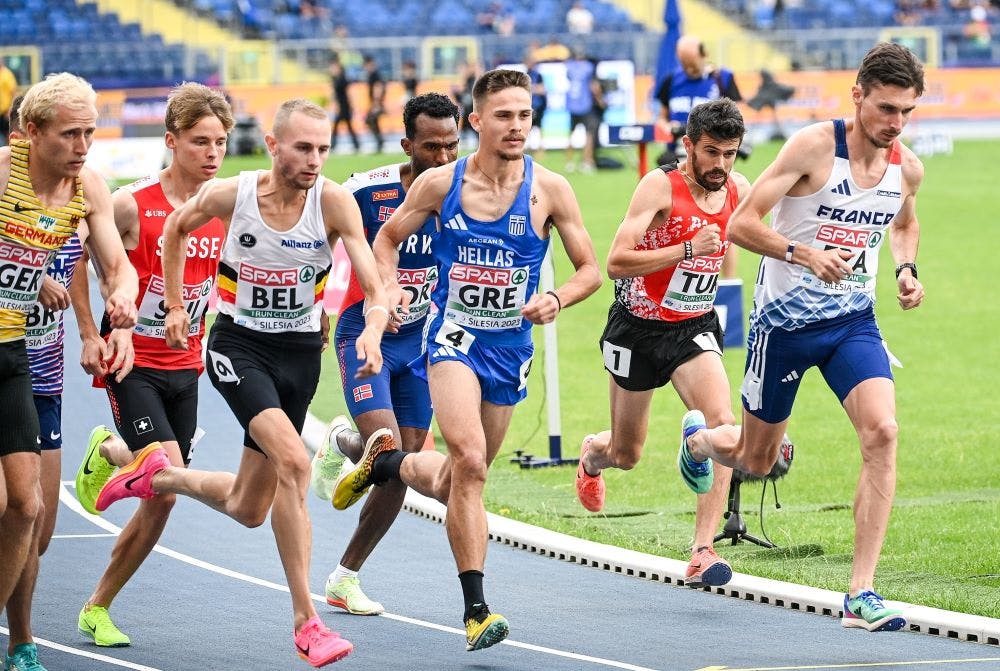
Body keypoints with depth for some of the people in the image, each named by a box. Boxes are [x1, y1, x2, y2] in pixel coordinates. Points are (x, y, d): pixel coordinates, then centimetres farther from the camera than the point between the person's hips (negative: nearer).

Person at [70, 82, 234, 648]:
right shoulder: (131, 205, -14)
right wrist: (92, 336, -9)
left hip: (186, 368, 5)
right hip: (132, 363, -5)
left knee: (160, 504, 5)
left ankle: (98, 608, 22)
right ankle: (109, 451, 11)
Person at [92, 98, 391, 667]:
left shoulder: (334, 202, -15)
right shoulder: (228, 195, -13)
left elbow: (375, 288, -22)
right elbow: (177, 228, 10)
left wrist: (372, 330, -42)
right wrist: (176, 307, 11)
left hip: (301, 351, 3)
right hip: (239, 346, -3)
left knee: (248, 509, 11)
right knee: (293, 462, -26)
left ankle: (158, 475, 42)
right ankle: (306, 620, -22)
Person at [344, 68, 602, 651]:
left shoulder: (549, 189, -5)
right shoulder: (439, 184, -4)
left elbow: (591, 269, 2)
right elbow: (388, 238, 11)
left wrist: (556, 299, -18)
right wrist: (390, 286, -8)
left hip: (512, 348, 3)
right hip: (454, 339, -3)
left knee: (453, 485, 12)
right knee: (469, 460, -25)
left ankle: (386, 463, 47)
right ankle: (476, 610, -22)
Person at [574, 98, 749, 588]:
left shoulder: (739, 190, -3)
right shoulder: (660, 186, -20)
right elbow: (615, 262, -29)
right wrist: (687, 250, -34)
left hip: (694, 327, 3)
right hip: (639, 327, -3)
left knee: (722, 423, -24)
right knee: (626, 454, 13)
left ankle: (703, 552, -25)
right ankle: (591, 455, 53)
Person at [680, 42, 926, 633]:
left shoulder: (907, 168, -2)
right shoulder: (815, 145, -18)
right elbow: (741, 224, -18)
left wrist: (907, 270, 2)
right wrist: (803, 253, -33)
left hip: (854, 320, 3)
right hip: (786, 320, -3)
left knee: (883, 432, -22)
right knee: (755, 460, 11)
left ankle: (862, 594, -19)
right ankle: (698, 438, 52)